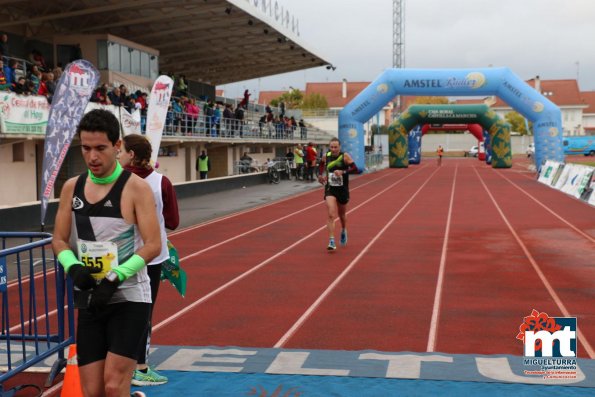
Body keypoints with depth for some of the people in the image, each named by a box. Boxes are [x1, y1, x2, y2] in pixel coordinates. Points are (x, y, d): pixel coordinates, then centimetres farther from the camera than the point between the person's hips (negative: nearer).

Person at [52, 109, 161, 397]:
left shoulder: (135, 187, -10)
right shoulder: (72, 188, 5)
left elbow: (153, 245, -13)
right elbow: (59, 240, 10)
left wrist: (115, 278, -22)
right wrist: (73, 267, -10)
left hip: (129, 299, -5)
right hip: (89, 301, 5)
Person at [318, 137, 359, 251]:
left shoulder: (345, 156, -12)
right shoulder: (326, 156, -4)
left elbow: (355, 169, -18)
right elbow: (321, 164, 19)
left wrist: (343, 172, -30)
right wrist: (320, 175, 5)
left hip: (342, 190, 0)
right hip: (330, 190, 0)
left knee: (342, 214, 19)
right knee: (331, 215, -16)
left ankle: (343, 231, 50)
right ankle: (331, 241, -16)